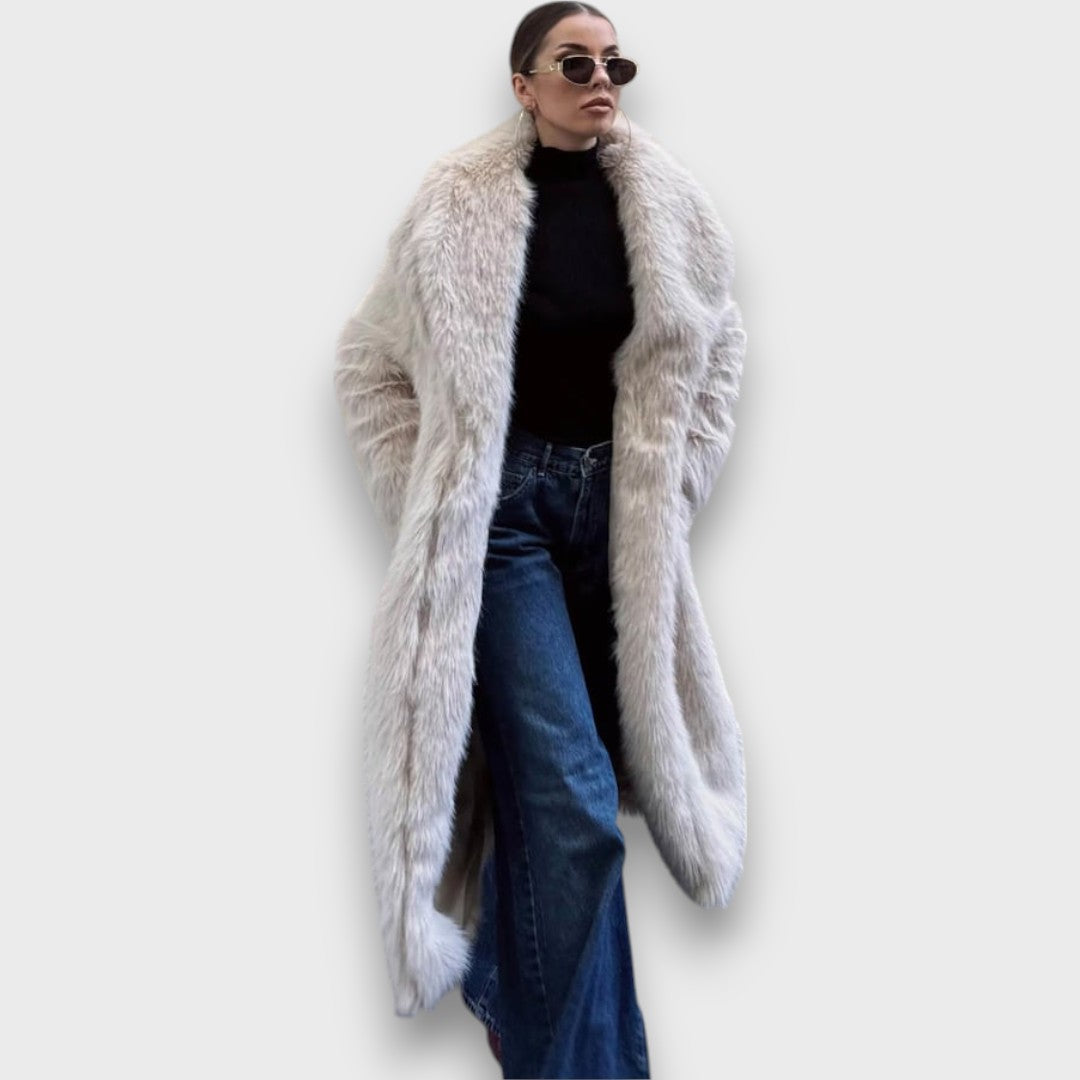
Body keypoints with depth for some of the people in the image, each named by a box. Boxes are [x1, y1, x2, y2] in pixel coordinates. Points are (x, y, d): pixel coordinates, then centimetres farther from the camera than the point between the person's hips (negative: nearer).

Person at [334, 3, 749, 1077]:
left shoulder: (660, 202, 2)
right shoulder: (460, 205, -6)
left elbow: (716, 343, 16)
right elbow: (369, 359, 3)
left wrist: (679, 475, 9)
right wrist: (423, 498, -1)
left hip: (619, 505, 4)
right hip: (502, 502, -4)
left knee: (544, 773, 13)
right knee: (569, 795, -11)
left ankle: (504, 982, 39)